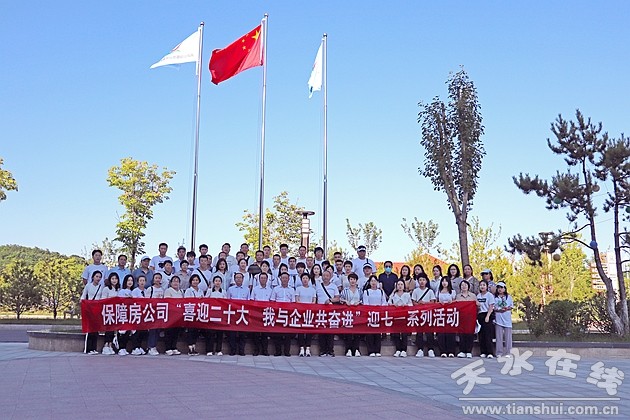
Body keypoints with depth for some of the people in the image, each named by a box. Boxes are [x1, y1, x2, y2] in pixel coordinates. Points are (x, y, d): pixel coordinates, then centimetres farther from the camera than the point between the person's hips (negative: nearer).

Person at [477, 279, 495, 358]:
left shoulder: (489, 295, -4)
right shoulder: (478, 295, 13)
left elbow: (491, 307, -9)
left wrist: (487, 316, -16)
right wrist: (477, 307, -1)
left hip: (487, 315, -5)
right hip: (480, 315, 5)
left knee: (488, 334, -9)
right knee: (481, 334, 4)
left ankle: (490, 353, -8)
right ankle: (483, 352, 9)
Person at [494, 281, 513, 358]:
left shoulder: (509, 297, 14)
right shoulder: (494, 297, 11)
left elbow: (511, 307, 9)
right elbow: (493, 307, 6)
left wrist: (506, 309, -11)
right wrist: (499, 309, -11)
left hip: (507, 318, 1)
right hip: (498, 318, -1)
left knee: (507, 335, -2)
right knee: (499, 336, -3)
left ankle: (507, 352, 2)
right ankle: (499, 353, 0)